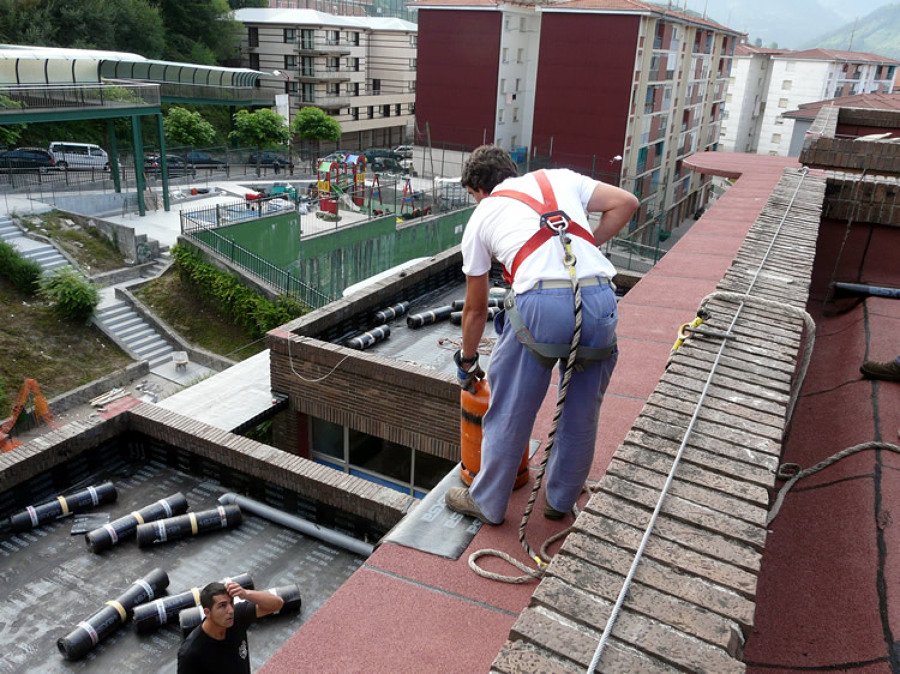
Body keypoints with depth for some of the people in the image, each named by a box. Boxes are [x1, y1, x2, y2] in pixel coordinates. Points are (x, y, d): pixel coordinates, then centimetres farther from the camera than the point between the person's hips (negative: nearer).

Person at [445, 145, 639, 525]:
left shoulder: (481, 218, 21)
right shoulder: (560, 178, 26)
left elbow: (476, 308, 26)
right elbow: (625, 203, 16)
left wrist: (467, 361, 39)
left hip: (541, 302, -3)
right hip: (600, 299, 3)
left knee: (509, 413, 15)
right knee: (582, 412, 21)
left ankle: (487, 502, 33)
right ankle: (560, 500, 40)